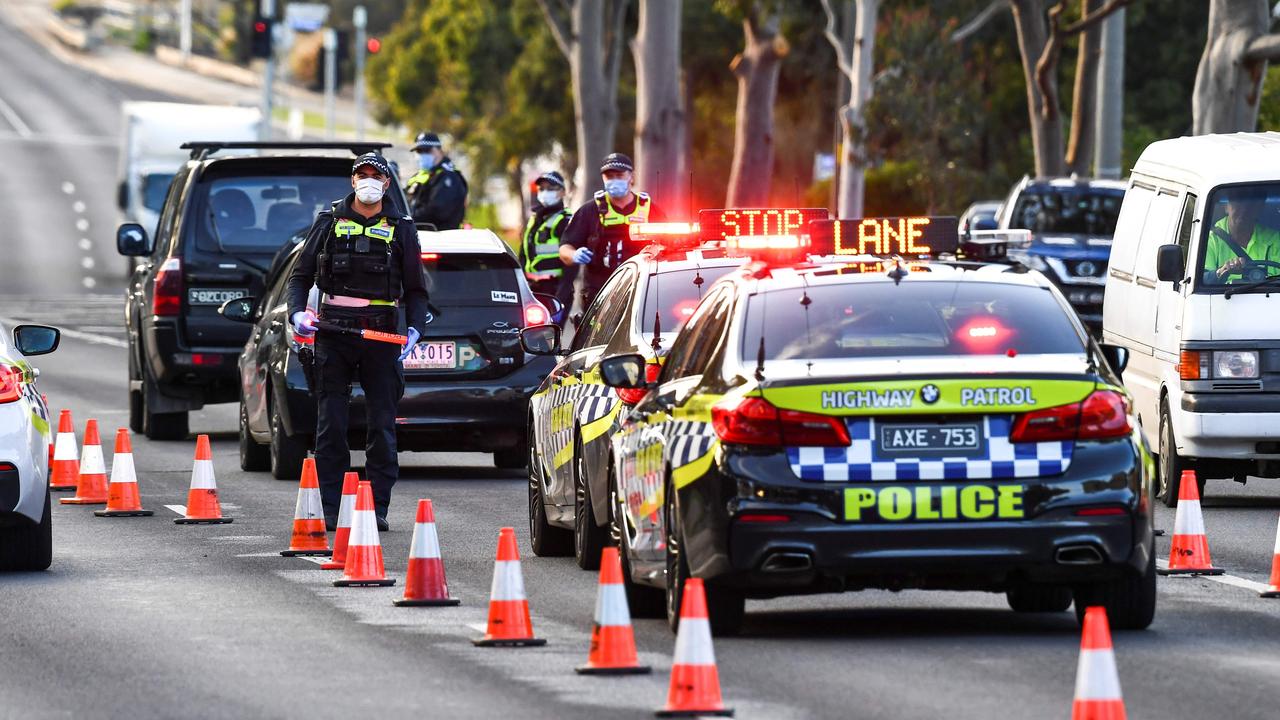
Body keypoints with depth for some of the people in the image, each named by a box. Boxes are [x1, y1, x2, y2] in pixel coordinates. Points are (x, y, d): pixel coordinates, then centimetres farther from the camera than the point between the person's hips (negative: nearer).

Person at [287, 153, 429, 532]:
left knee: (382, 427, 0)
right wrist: (297, 312, -6)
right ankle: (331, 510, 2)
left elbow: (416, 289, 12)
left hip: (381, 336, 0)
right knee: (331, 425, -1)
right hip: (334, 333, 0)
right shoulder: (329, 221, 10)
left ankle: (377, 507, 5)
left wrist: (415, 329, -5)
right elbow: (301, 274, 12)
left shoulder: (401, 229, 10)